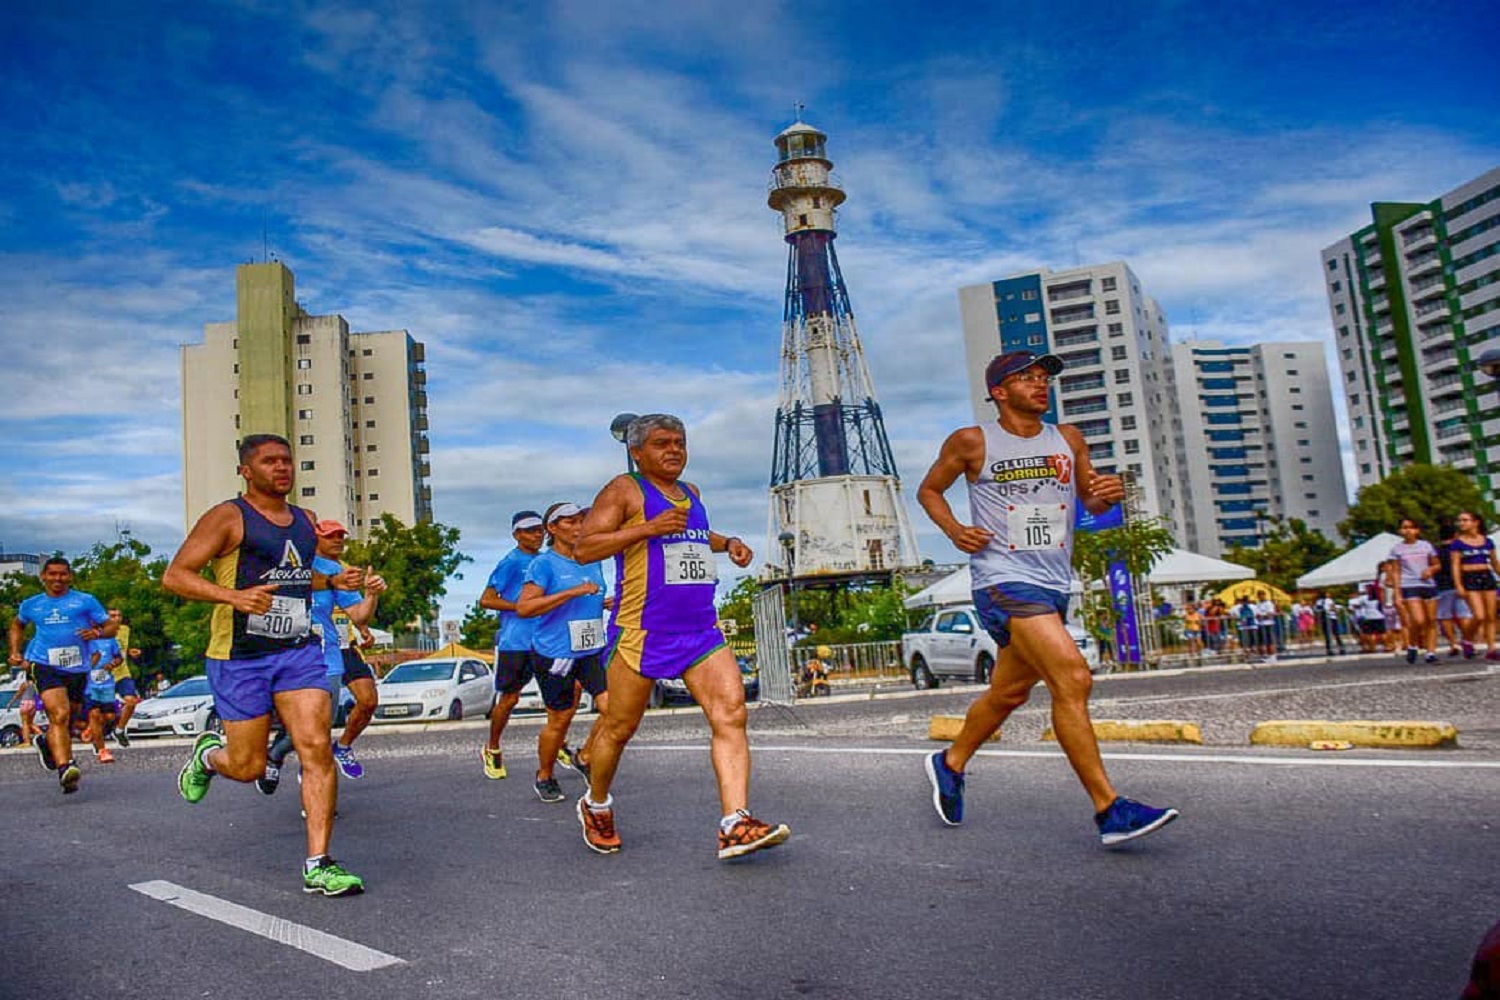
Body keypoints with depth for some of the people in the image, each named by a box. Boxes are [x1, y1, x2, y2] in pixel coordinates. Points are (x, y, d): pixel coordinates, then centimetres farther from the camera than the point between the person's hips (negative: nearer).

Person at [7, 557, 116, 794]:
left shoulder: (86, 601, 7)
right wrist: (15, 651, 20)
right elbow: (17, 624, 34)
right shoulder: (31, 604, 14)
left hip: (77, 668, 2)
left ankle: (45, 741, 46)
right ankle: (64, 767, -31)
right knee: (60, 715, -22)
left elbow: (111, 627, 6)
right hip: (45, 665, -1)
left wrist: (97, 633, -16)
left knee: (67, 721, 13)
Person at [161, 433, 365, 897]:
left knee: (317, 749, -10)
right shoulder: (227, 517, -6)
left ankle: (318, 866, -5)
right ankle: (207, 754, 42)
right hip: (240, 656, -4)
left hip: (300, 650, 4)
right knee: (248, 766, 4)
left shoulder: (306, 520, 14)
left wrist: (335, 581, 11)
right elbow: (174, 576, -12)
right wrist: (233, 596, -27)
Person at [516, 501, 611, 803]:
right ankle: (544, 778, 29)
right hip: (554, 652, -5)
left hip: (592, 650, 5)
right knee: (560, 719, 5)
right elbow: (523, 608, -20)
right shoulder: (544, 563, -7)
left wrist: (608, 603, 10)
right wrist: (573, 592, -23)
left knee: (612, 707, -11)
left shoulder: (592, 561, 12)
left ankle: (584, 757, 15)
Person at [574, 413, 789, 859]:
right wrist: (649, 528, -20)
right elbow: (583, 548, -12)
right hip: (642, 632, -6)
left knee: (731, 713, -12)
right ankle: (596, 806, 32)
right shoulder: (624, 490, -3)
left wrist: (726, 543, 21)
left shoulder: (691, 493, 19)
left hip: (702, 630, 6)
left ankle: (735, 825, -16)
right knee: (620, 726, 6)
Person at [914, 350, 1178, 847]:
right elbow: (929, 491, 11)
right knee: (1073, 680, -19)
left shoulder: (1068, 439, 12)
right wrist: (955, 530, -6)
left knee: (1009, 692, 16)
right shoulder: (971, 443, -1)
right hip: (1004, 580, -6)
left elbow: (1090, 501, 20)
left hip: (1054, 584, 7)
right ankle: (1109, 810, -14)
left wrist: (1106, 494, -4)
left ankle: (950, 764, 38)